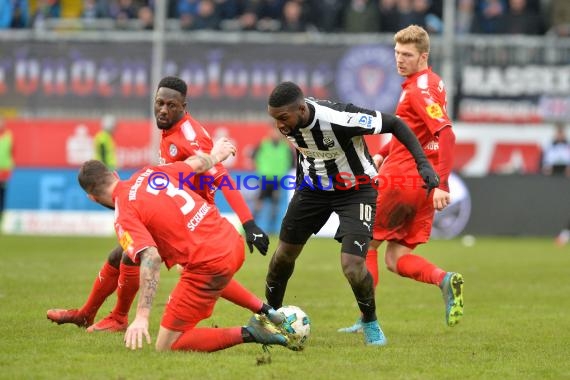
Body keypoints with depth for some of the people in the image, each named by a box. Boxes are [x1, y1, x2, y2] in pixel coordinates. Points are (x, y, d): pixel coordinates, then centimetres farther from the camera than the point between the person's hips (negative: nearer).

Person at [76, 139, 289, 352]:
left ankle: (247, 334, -10)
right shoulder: (149, 173, 7)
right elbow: (198, 163, 23)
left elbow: (150, 257, -27)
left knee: (166, 348, -1)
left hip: (208, 263, -8)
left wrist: (142, 317, -32)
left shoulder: (124, 217, -12)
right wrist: (216, 155, 48)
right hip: (232, 241, 8)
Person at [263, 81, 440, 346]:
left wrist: (422, 163, -32)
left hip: (355, 189, -5)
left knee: (352, 265, -17)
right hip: (314, 186, 5)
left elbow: (394, 124, -25)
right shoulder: (287, 119, -19)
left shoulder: (338, 120, -38)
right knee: (285, 253, 11)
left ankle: (370, 322, 11)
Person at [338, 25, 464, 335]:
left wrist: (441, 184, -33)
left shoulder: (420, 88, -16)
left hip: (400, 179, -9)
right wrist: (383, 154, 22)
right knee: (396, 259, 9)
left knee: (366, 243, 7)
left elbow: (447, 134, -27)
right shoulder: (431, 83, 14)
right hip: (422, 183, 9)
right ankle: (445, 280, -15)